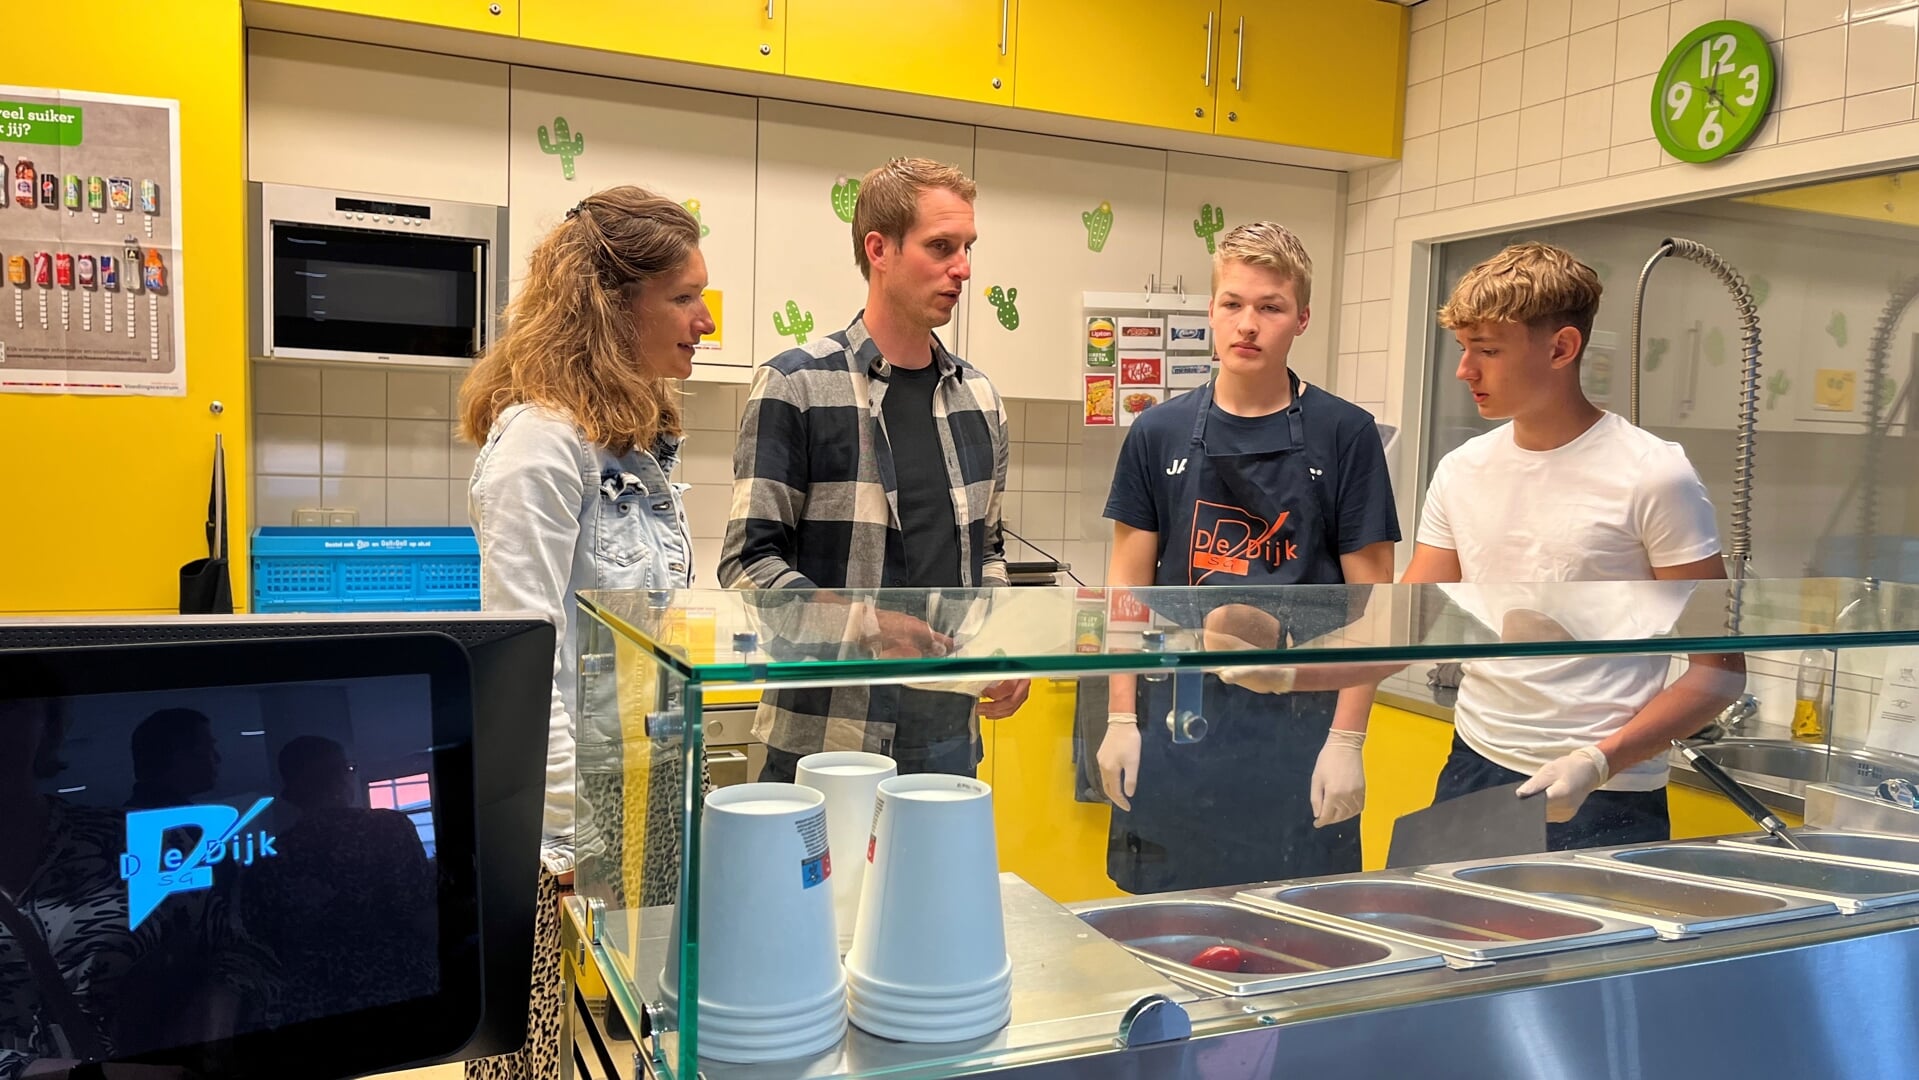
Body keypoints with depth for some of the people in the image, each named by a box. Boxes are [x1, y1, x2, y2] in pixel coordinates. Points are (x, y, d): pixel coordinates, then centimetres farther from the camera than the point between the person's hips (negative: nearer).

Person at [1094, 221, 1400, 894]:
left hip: (1298, 726, -1)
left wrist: (1346, 739, -6)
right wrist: (1121, 719, 1)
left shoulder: (1344, 435, -2)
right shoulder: (1160, 433, 3)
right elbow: (1130, 582, 6)